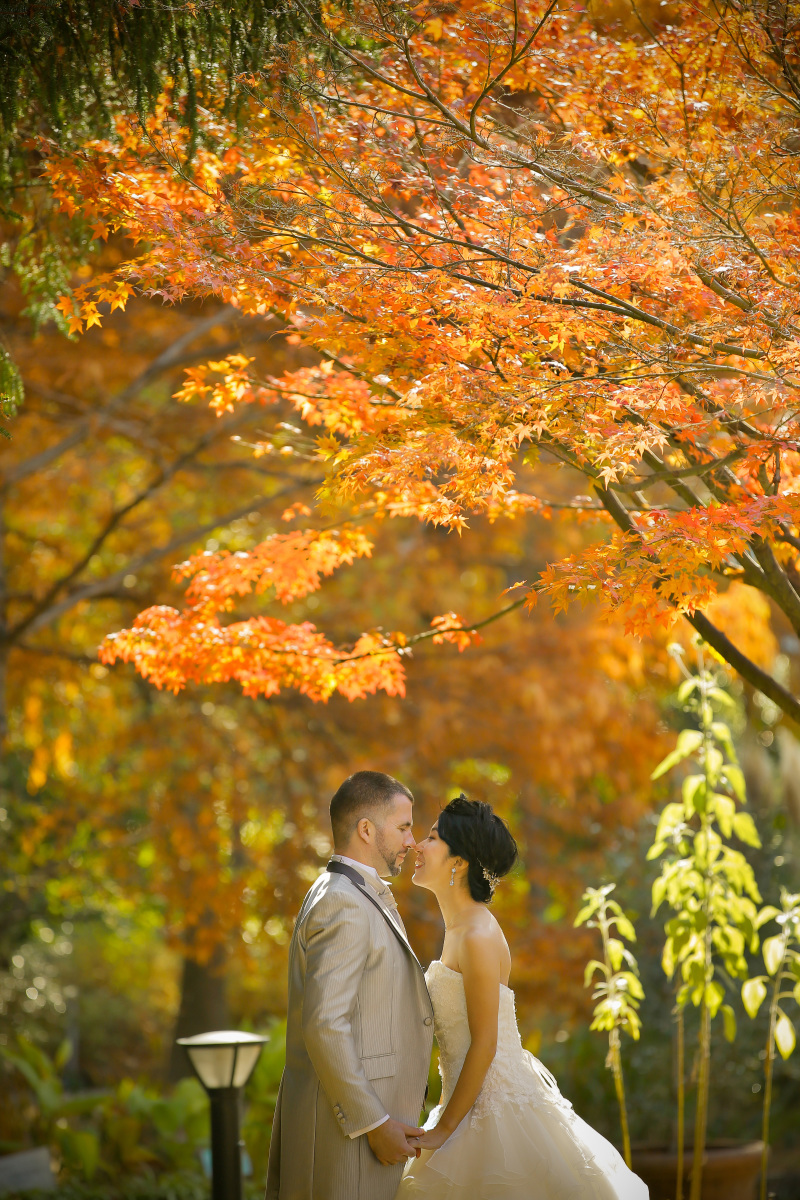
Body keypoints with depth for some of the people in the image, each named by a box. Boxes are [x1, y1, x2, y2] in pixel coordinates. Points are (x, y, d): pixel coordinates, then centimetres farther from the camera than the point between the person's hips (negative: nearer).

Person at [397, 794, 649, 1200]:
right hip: (481, 1102, 9)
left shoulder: (478, 937, -19)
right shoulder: (459, 929, 10)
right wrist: (446, 1118, 18)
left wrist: (444, 1128, -15)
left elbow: (484, 1045, -20)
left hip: (497, 1105, -9)